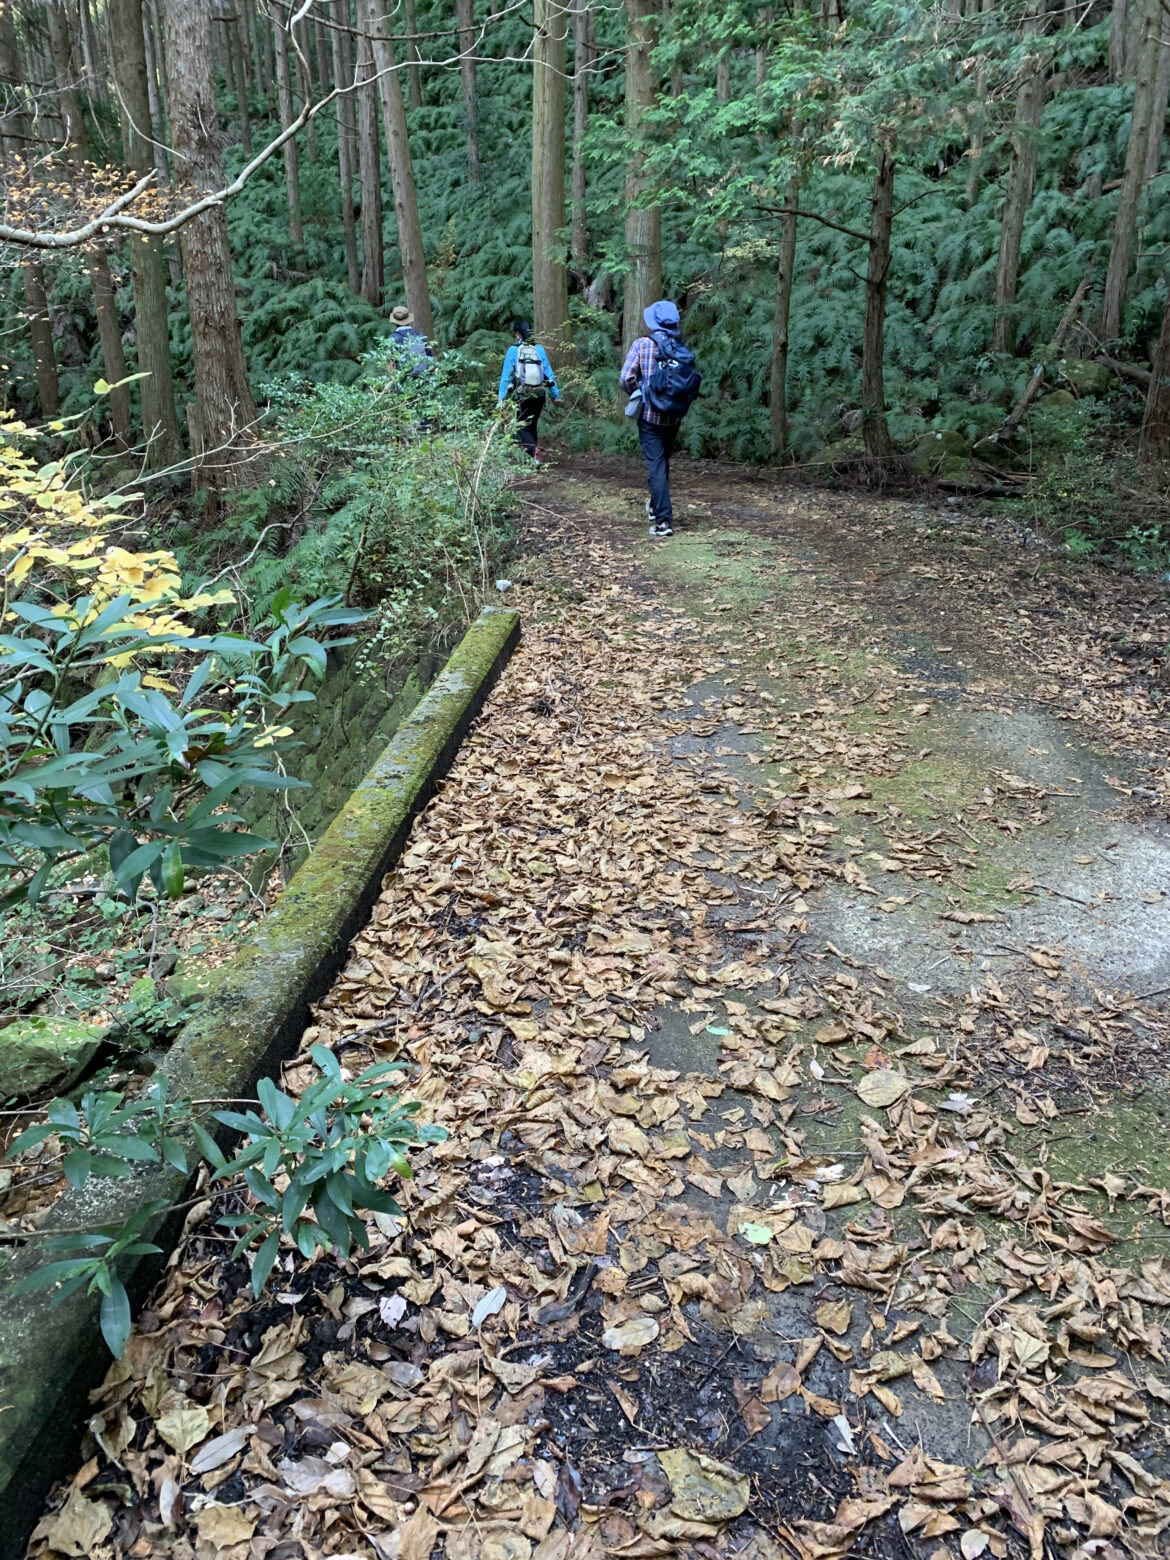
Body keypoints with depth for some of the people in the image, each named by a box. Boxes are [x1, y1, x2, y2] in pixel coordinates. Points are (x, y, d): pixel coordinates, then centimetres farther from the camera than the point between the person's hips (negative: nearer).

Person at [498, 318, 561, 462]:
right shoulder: (539, 349, 0)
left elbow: (505, 375, -7)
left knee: (522, 428, 1)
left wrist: (502, 398, -3)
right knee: (532, 426, 20)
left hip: (523, 396, -3)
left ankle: (534, 450, -24)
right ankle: (535, 449, 21)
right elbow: (549, 372, 3)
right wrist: (556, 395, 9)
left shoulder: (513, 350, -8)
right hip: (540, 395, 3)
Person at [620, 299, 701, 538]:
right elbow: (693, 382, -2)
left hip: (650, 416, -4)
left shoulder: (642, 344, -8)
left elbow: (627, 377, -12)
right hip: (674, 418, 4)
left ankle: (664, 520, -11)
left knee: (656, 466, -4)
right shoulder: (682, 349, 1)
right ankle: (656, 507, 38)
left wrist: (637, 395, 6)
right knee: (663, 462, 21)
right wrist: (679, 401, 13)